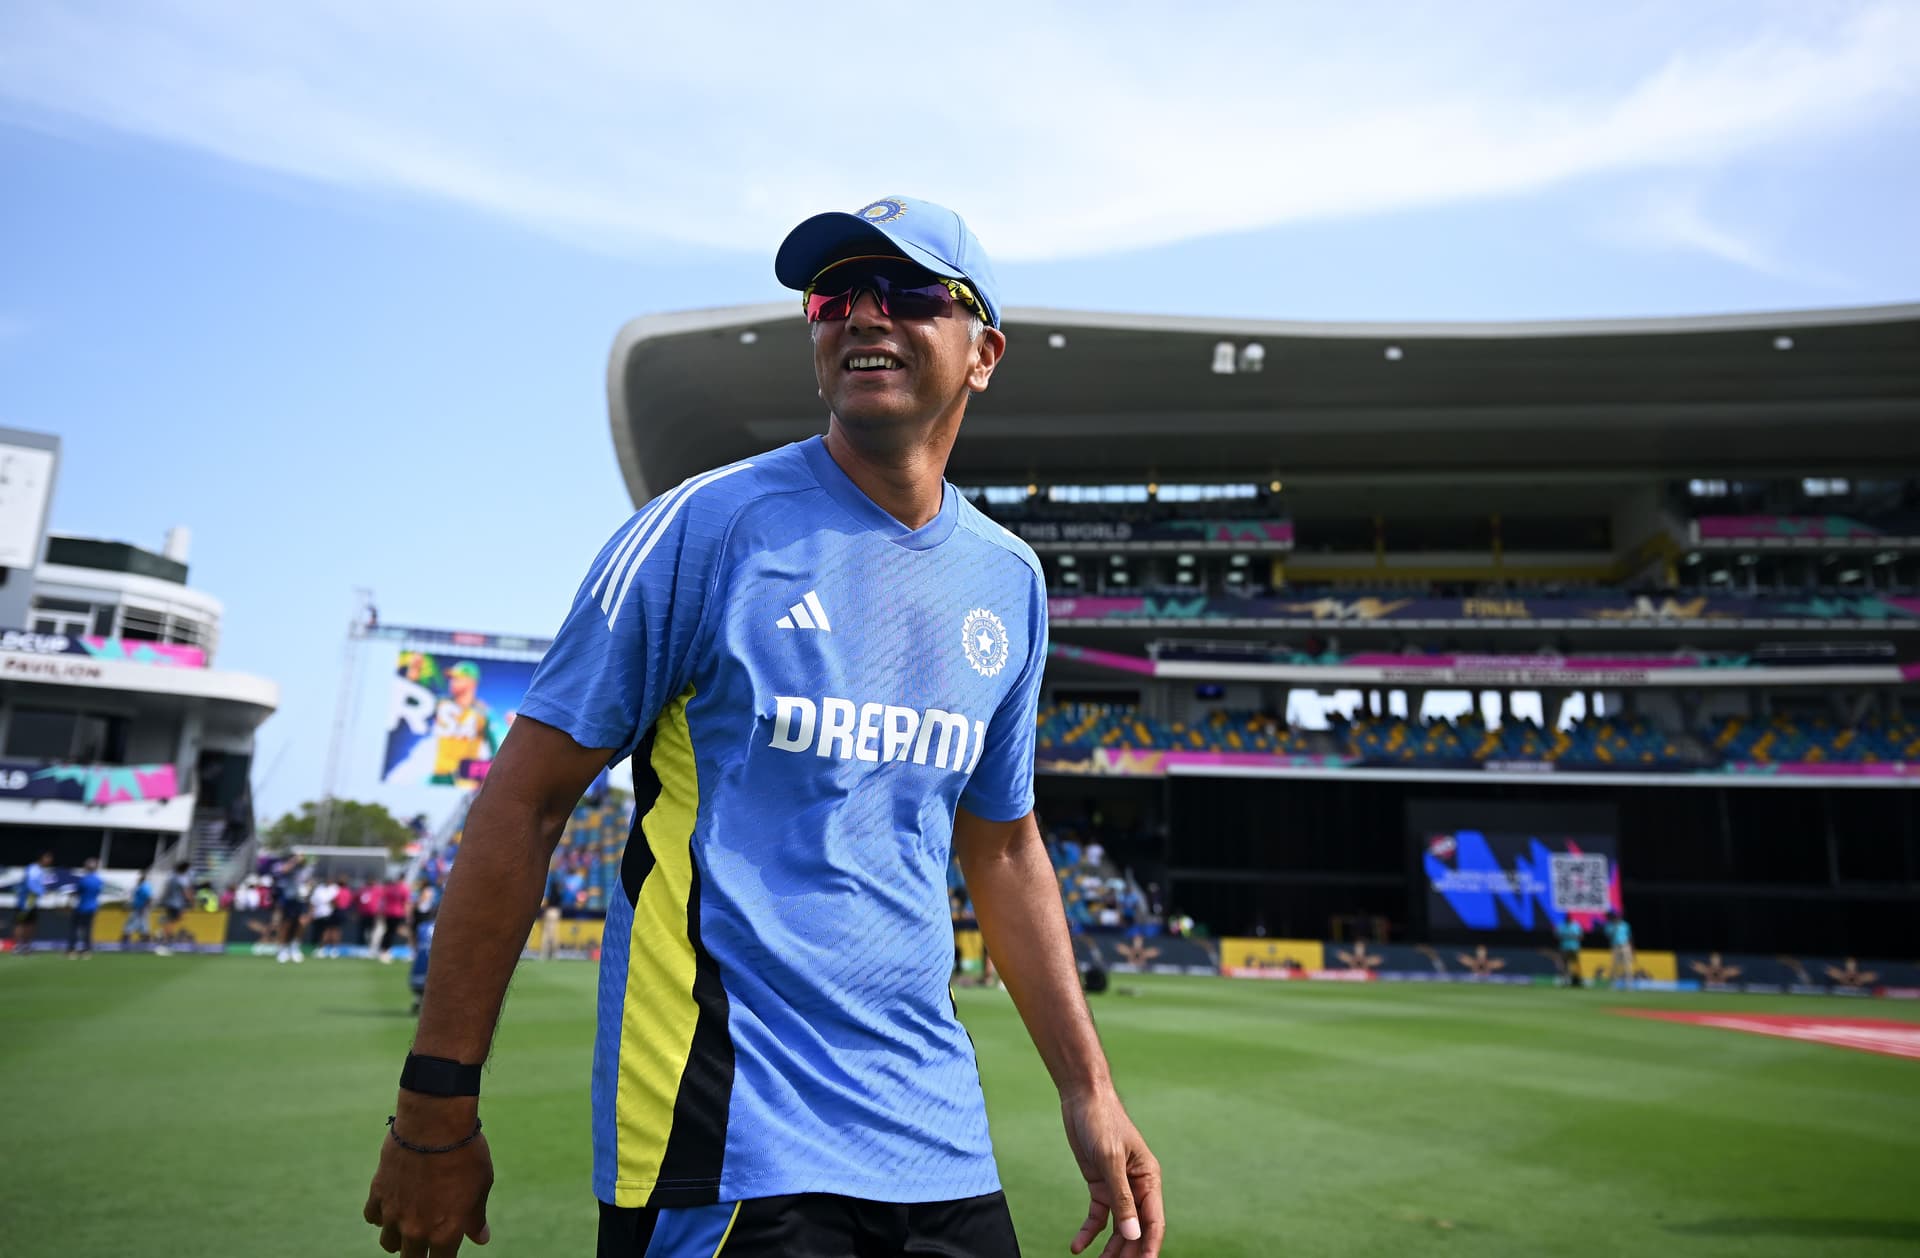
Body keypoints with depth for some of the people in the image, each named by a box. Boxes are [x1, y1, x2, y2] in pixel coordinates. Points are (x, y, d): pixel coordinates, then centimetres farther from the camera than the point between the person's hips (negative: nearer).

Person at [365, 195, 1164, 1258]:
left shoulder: (1010, 580, 6)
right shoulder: (708, 525, -10)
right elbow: (526, 800, -8)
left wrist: (1088, 1090, 12)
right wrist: (437, 1109, -8)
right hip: (726, 1152, -5)